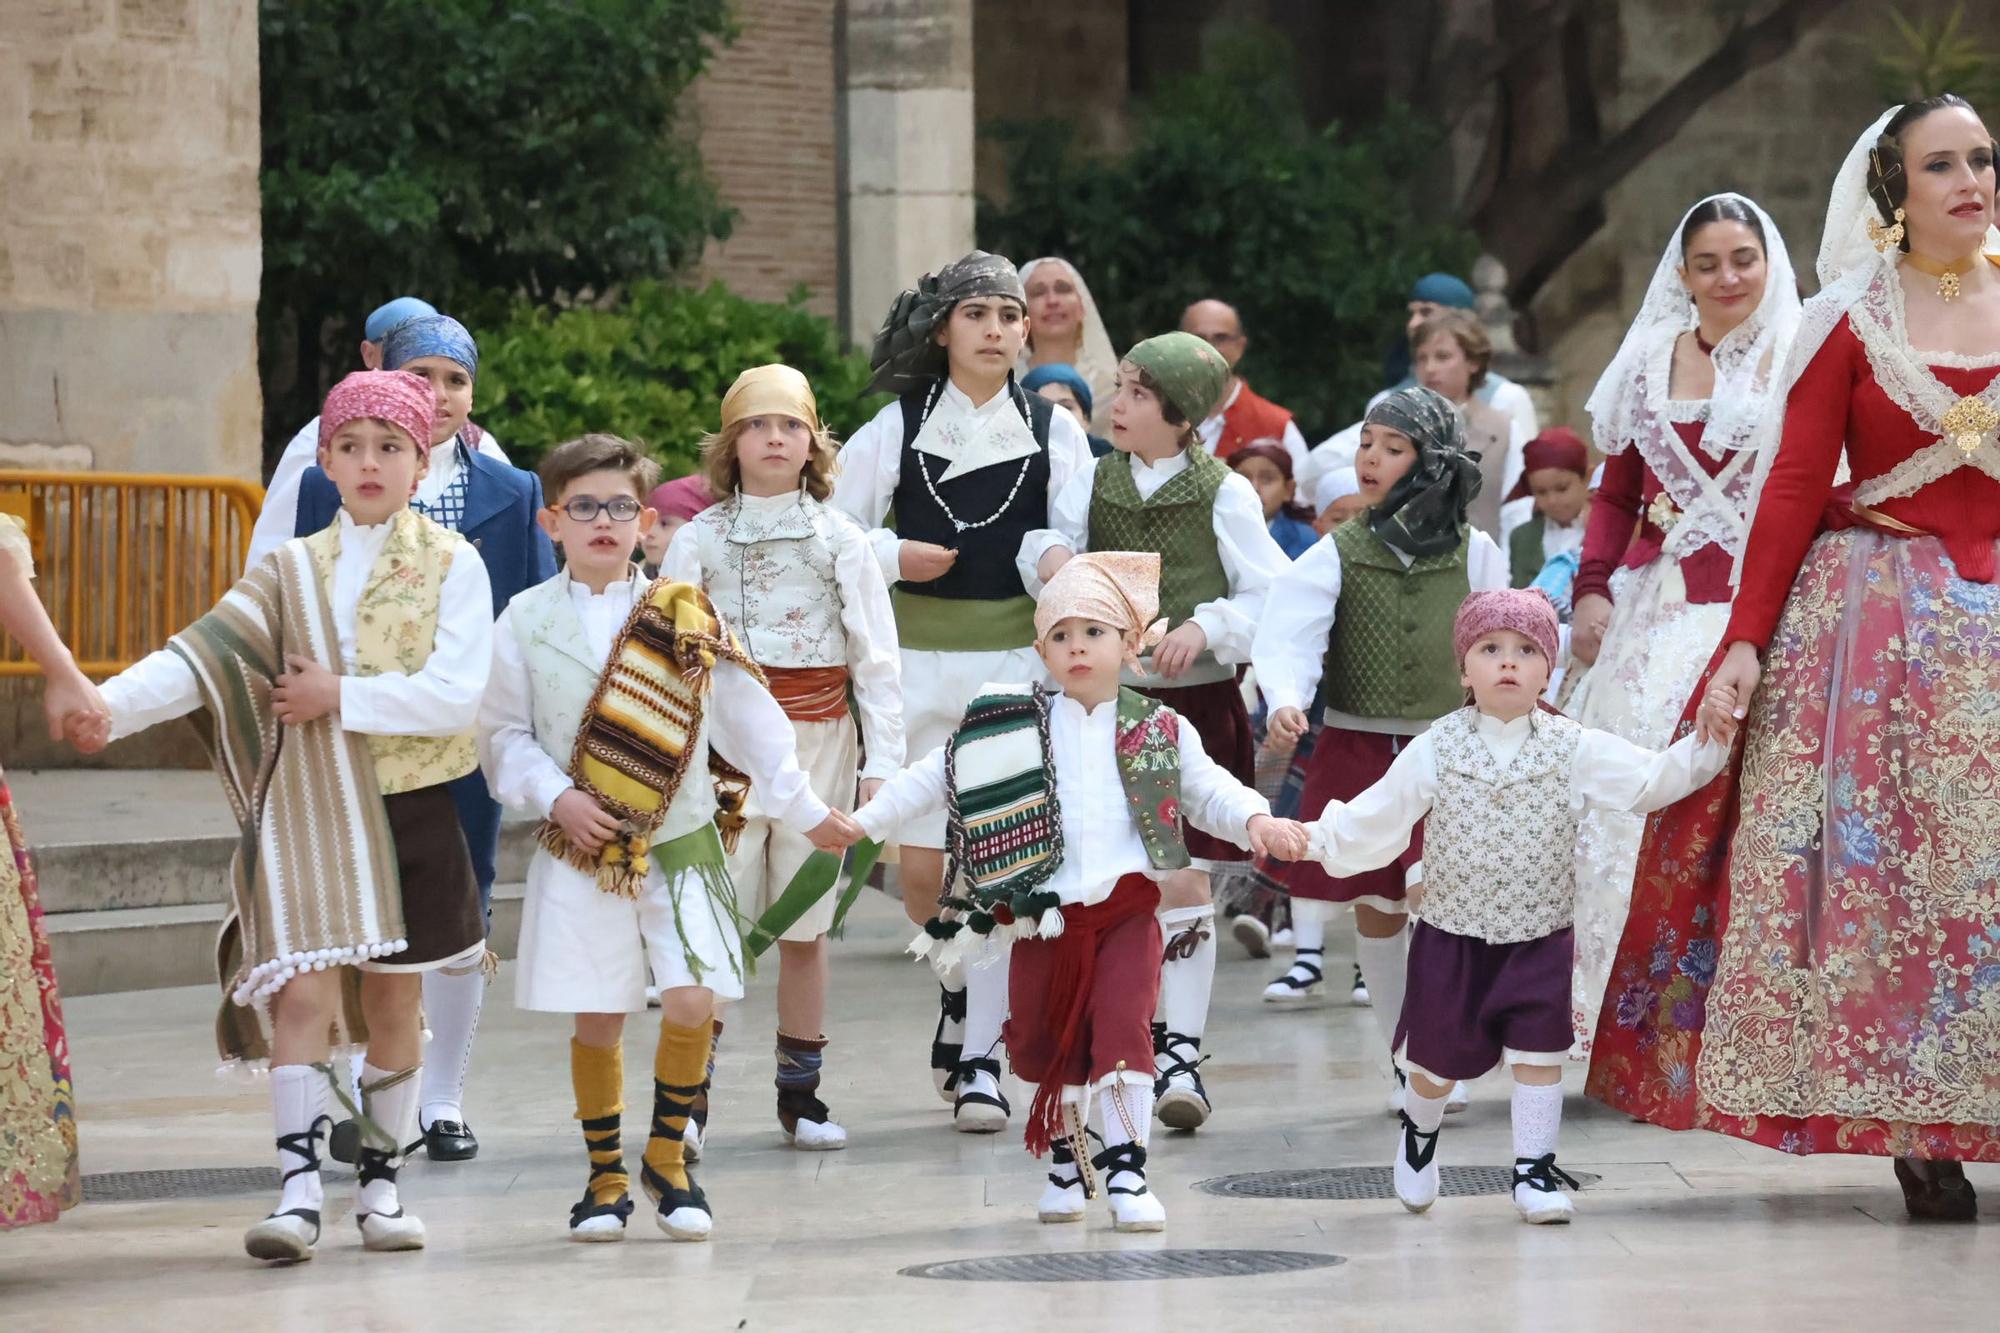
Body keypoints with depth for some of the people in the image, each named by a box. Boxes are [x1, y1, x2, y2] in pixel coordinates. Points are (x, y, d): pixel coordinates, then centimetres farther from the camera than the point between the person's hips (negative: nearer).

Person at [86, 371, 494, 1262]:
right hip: (305, 812, 1)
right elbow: (199, 660, -5)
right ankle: (298, 1189, -13)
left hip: (409, 809, -1)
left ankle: (380, 1181, 20)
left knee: (391, 1000, 8)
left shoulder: (452, 566, 0)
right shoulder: (291, 571, 7)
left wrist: (340, 696, -12)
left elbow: (455, 696, -12)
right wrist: (106, 704, -20)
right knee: (303, 993, -11)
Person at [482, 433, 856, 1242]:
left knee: (692, 1001, -11)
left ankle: (667, 1156, 10)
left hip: (680, 840, 0)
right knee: (596, 1017, 1)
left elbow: (746, 719, 7)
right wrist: (556, 796, -12)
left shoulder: (683, 616, 3)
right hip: (580, 847, 0)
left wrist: (803, 809, 9)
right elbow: (504, 734, 3)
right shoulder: (527, 621, 1)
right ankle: (605, 1176, 17)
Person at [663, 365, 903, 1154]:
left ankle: (800, 1096, 13)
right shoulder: (700, 539, 4)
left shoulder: (839, 540, 5)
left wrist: (881, 763, -1)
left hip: (816, 746, 1)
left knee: (805, 927, 5)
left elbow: (876, 658, 4)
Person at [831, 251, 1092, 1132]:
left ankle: (980, 1059, 2)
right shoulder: (896, 429, 3)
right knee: (920, 866, -2)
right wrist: (892, 557, -10)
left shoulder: (1055, 431, 5)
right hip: (918, 664, 0)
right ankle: (958, 985, 29)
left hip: (1017, 665, 0)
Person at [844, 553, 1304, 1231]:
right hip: (1044, 917, 2)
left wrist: (1256, 821, -11)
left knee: (1122, 1031, -15)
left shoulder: (1158, 731, 5)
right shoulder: (1014, 729, 4)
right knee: (1042, 1043, 9)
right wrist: (864, 820, 2)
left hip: (1126, 911, -2)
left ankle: (1126, 1173, -11)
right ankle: (1067, 1161, 29)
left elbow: (1210, 791, 9)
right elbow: (934, 778, 7)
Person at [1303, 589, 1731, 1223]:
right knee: (1438, 1059, 12)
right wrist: (1319, 839, -11)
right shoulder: (1436, 750, -6)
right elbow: (1378, 818, -2)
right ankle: (1419, 1133, 41)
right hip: (1451, 935, 0)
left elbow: (1648, 781, -7)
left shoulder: (1574, 749, -4)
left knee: (1538, 1053, -4)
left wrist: (1706, 748, -19)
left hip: (1539, 938, 0)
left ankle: (1534, 1169, 8)